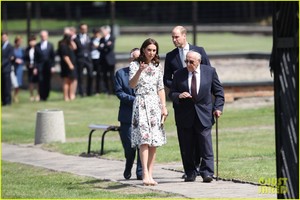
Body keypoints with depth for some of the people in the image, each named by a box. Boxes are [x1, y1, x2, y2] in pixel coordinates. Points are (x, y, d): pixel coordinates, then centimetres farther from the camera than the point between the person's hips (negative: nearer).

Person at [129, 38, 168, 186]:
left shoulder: (158, 67, 12)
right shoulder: (135, 65, 0)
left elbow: (160, 89, 14)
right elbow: (132, 84, -13)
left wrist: (164, 107, 7)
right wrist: (140, 71, -28)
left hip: (155, 104, 5)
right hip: (141, 104, -5)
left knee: (154, 142, 1)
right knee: (144, 140, -16)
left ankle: (150, 174, 4)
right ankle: (145, 175, -23)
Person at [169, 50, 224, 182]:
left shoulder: (210, 71, 3)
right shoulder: (179, 74, 4)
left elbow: (218, 91, 9)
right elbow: (171, 94, 6)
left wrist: (218, 107, -1)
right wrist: (179, 96, -16)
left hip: (204, 115, -1)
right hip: (185, 116, 1)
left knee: (206, 146, -7)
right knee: (187, 148, 3)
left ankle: (207, 173, -5)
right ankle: (190, 173, 11)